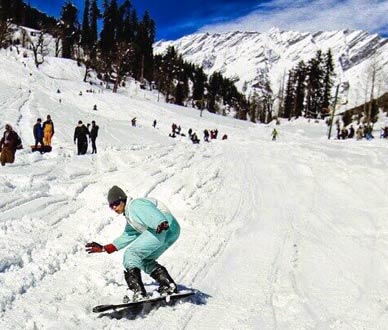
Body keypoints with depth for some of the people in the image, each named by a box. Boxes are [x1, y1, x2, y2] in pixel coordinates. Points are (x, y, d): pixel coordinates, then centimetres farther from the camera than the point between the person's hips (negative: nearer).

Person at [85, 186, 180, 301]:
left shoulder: (135, 204, 1)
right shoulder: (130, 217, 31)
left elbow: (151, 213, -19)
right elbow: (127, 236, 36)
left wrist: (161, 224, -40)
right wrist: (103, 248, 34)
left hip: (165, 228, -10)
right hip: (172, 233, 10)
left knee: (131, 255, -8)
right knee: (145, 261, 21)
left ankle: (138, 292, -18)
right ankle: (170, 286, 12)